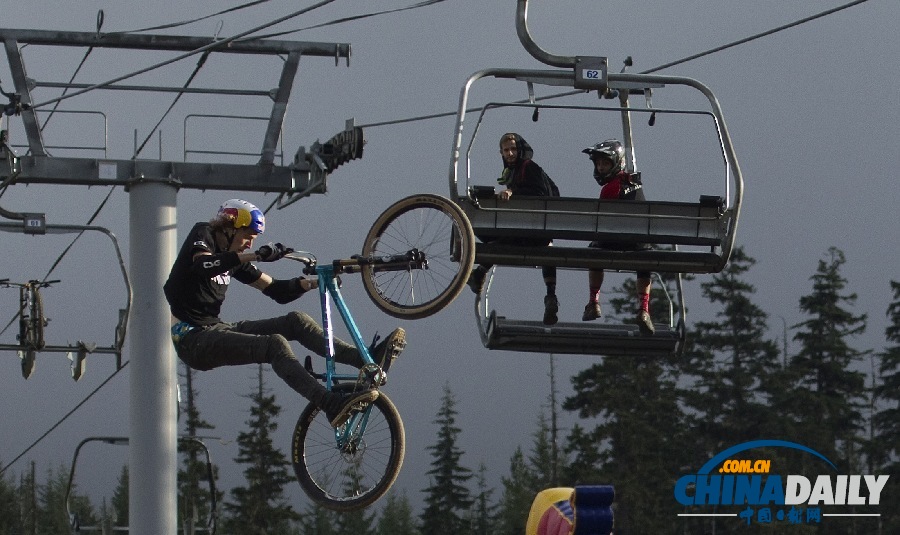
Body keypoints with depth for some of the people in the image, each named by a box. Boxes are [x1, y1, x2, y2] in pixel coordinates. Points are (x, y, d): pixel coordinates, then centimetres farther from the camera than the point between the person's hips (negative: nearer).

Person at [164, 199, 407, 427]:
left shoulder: (234, 259, 17)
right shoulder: (203, 234, -5)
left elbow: (277, 291, 16)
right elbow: (202, 266, -29)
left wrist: (315, 282, -1)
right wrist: (256, 256, -37)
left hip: (217, 330, 8)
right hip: (194, 340, -8)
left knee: (295, 321, -4)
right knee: (275, 344, -28)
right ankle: (331, 405, -44)